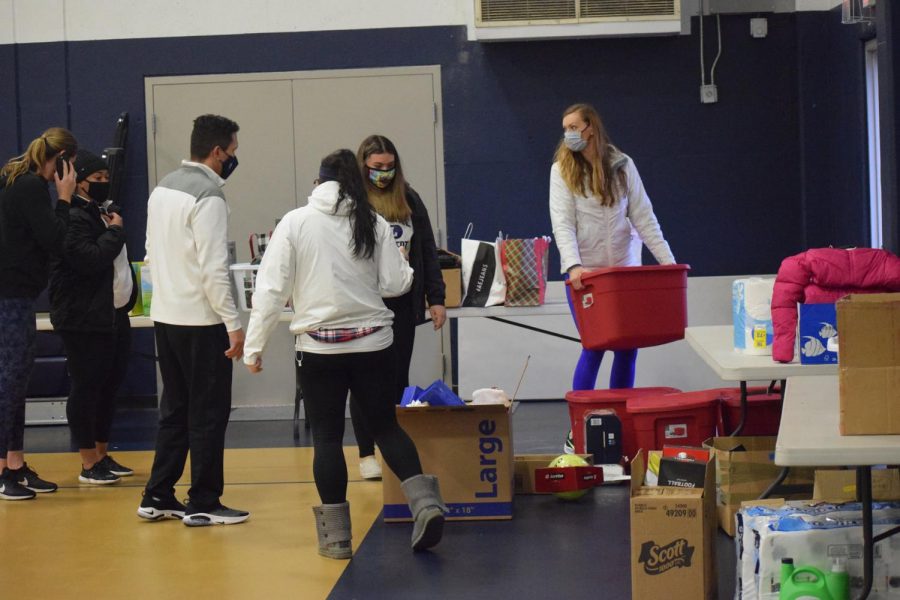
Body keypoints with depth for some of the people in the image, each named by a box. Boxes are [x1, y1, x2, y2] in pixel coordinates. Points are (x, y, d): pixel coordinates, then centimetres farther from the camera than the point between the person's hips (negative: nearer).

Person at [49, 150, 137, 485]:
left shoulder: (102, 214, 18)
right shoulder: (72, 218, -13)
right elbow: (91, 259, -25)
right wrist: (115, 231, -12)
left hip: (115, 315, 10)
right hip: (84, 319, -10)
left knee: (109, 386, 13)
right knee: (86, 388, -3)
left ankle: (103, 455, 23)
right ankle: (89, 464, 3)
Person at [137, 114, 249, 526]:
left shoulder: (163, 188, 10)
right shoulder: (208, 197, -16)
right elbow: (214, 268, -20)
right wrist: (234, 324, -17)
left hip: (165, 317, 8)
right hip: (201, 321, -8)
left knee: (175, 408, 16)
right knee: (209, 413, 1)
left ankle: (157, 497, 19)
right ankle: (203, 504, 7)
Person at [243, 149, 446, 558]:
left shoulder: (294, 223, -4)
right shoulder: (375, 224, 0)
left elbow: (271, 288, -7)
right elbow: (396, 284, 0)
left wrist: (254, 346, -2)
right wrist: (406, 270, 23)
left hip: (319, 347, -2)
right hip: (373, 343, 2)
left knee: (327, 437, 7)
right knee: (385, 426, 15)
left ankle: (335, 535, 10)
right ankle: (425, 503, 0)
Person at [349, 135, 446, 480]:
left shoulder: (409, 199, 8)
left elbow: (427, 251, 11)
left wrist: (435, 298, 6)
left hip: (402, 303, 4)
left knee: (398, 379, 10)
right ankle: (367, 454, 14)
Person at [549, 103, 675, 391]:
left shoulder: (623, 165, 2)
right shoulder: (562, 170, -3)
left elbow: (643, 217, 1)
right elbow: (562, 224, -12)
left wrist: (667, 260, -8)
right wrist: (574, 266, -27)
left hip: (624, 269, 3)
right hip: (584, 273, -2)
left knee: (628, 346, 4)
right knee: (594, 346, -4)